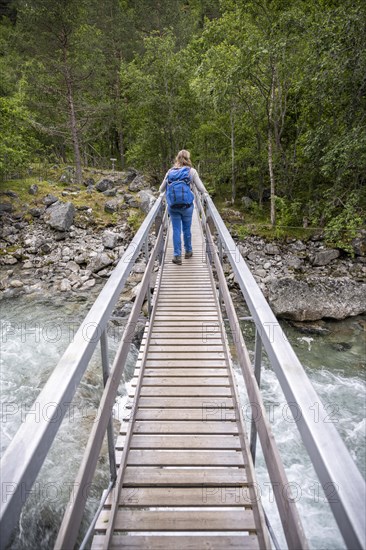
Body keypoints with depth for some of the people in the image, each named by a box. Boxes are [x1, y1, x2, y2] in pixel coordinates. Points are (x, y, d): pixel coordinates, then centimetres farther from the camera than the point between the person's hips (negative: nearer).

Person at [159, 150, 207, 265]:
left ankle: (177, 256, 7)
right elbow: (201, 188, 0)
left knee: (176, 230, 6)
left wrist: (162, 194, 32)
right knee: (187, 229, 13)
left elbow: (161, 189, 10)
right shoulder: (192, 171, -1)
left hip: (173, 206, 1)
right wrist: (206, 193, 21)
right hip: (187, 205, -1)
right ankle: (188, 251, 30)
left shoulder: (170, 171, 5)